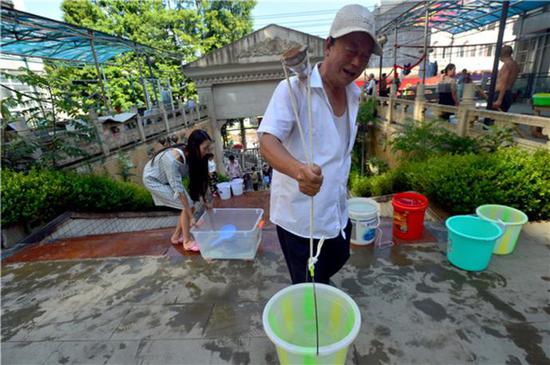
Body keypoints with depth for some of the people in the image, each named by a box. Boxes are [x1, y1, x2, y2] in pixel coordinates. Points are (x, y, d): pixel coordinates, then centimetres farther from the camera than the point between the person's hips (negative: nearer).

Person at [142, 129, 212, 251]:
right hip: (153, 180, -7)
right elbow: (179, 190, -36)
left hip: (168, 179, 7)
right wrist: (191, 216, -31)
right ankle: (187, 241, 1)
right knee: (187, 204, -14)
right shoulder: (173, 160, -40)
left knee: (189, 202, -1)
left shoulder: (191, 155, -18)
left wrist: (203, 200, -6)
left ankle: (176, 236, 17)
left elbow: (197, 179, -8)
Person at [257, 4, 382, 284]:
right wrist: (299, 170, -49)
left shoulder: (355, 94, 6)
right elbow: (267, 142, -29)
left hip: (337, 210, 8)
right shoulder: (293, 89, -17)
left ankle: (321, 285, 60)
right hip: (298, 216, -7)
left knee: (338, 259, 29)